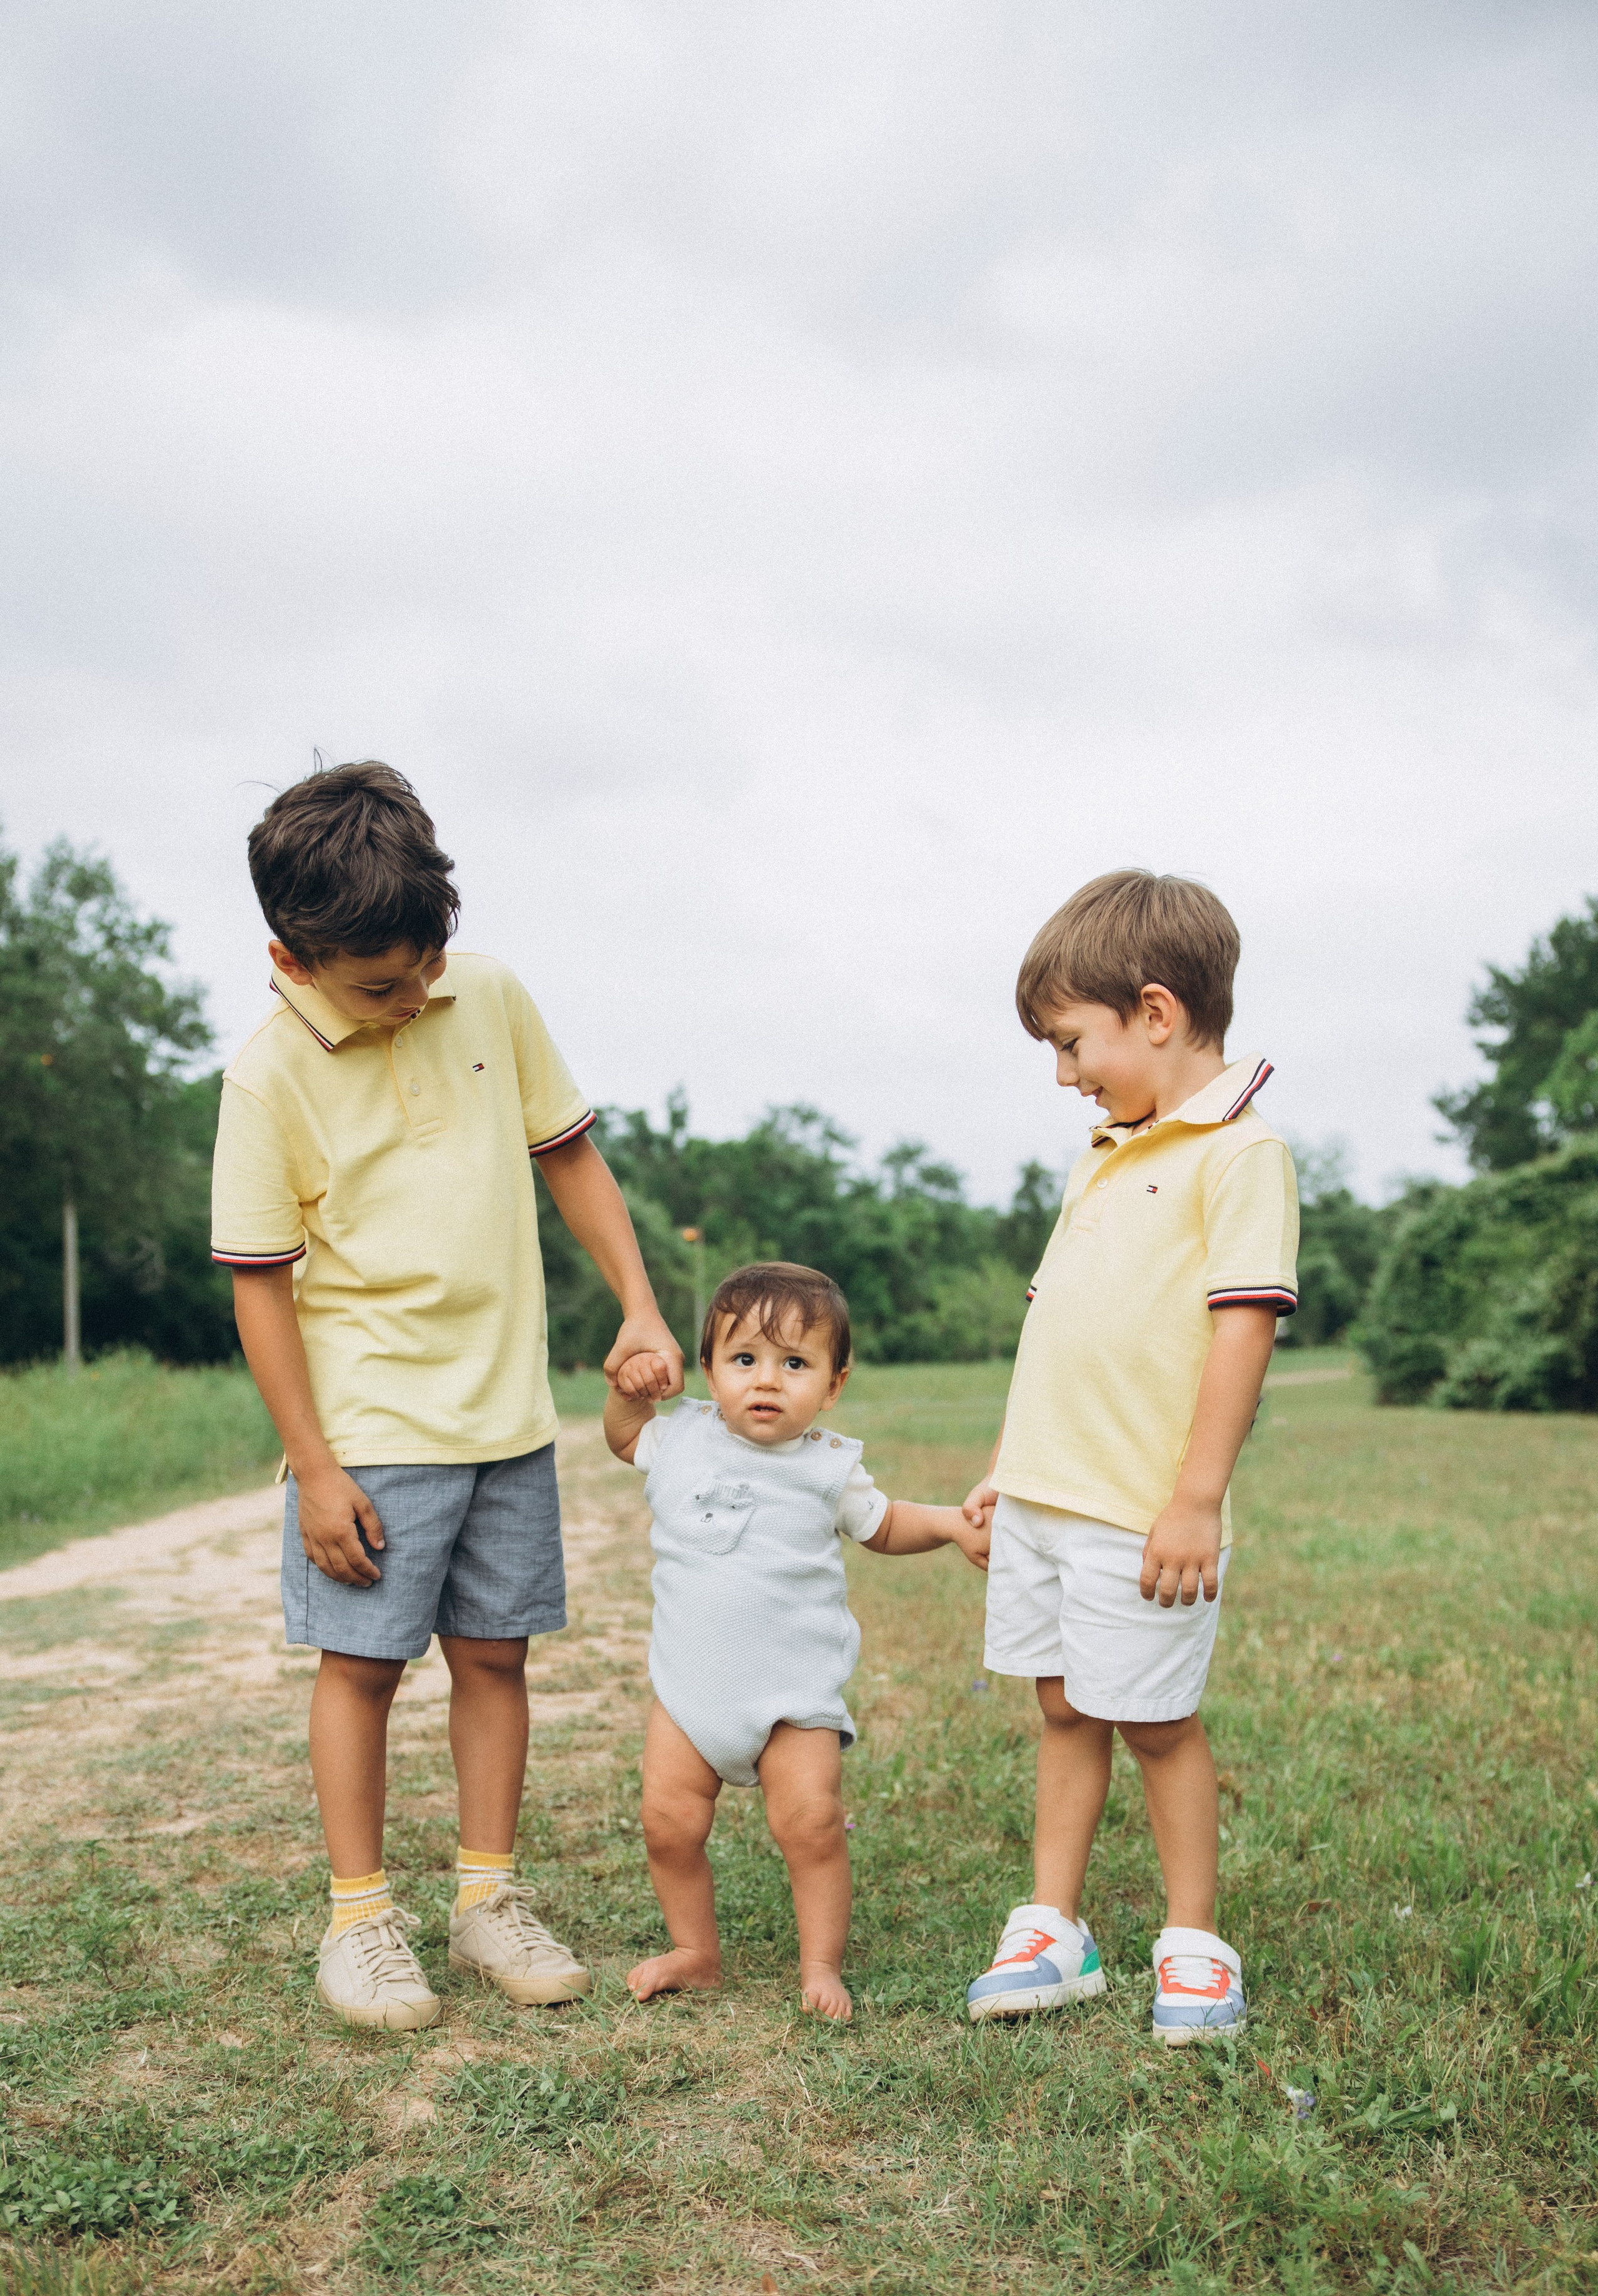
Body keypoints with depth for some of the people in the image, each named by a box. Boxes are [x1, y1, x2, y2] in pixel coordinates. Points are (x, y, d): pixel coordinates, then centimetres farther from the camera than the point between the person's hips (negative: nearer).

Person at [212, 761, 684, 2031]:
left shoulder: (492, 997, -3)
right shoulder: (270, 1075, -14)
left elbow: (569, 1152, 8)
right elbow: (260, 1280, -10)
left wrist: (639, 1304, 0)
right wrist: (313, 1467, -11)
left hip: (508, 1412, 4)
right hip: (371, 1424, -4)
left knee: (496, 1649, 11)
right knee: (363, 1660, 3)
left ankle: (491, 1895, 25)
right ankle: (361, 1917, 20)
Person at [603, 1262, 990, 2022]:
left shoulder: (829, 1467, -4)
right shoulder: (684, 1439, -1)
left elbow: (884, 1525, 15)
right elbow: (624, 1437, 21)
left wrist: (954, 1523, -1)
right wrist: (627, 1388, 1)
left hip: (795, 1693, -2)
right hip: (690, 1682, 2)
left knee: (811, 1822, -11)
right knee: (669, 1822, 1)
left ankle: (821, 1965, 9)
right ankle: (695, 1952, 24)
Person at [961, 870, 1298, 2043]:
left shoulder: (1241, 1153, -12)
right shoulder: (1103, 1159, 15)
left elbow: (1243, 1326, -18)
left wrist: (1196, 1499, -21)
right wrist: (1007, 1464, 19)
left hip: (1141, 1516, -7)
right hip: (1043, 1497, 8)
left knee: (1159, 1723, 4)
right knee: (1067, 1711, 14)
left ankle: (1194, 1947, 22)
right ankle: (1053, 1931, 25)